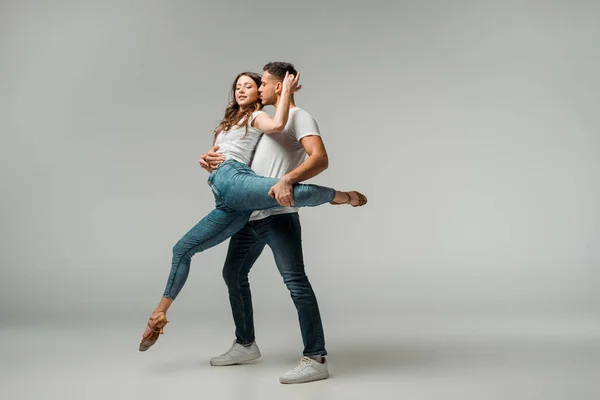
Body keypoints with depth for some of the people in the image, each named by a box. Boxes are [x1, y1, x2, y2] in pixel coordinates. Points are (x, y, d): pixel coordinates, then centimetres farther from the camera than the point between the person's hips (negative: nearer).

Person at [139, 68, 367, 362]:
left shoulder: (257, 116, 13)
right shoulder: (230, 122, 38)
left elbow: (277, 125, -12)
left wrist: (286, 92, -4)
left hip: (233, 179, -7)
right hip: (229, 204, 7)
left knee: (295, 192, -35)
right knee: (183, 248, 10)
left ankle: (346, 197, -4)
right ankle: (159, 315, 18)